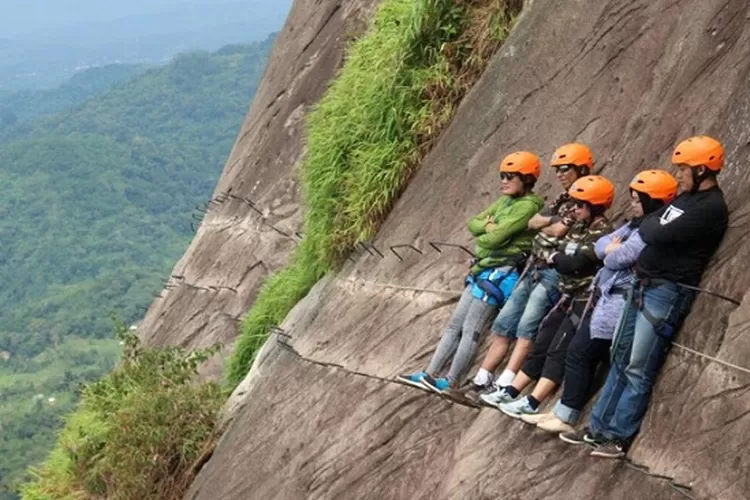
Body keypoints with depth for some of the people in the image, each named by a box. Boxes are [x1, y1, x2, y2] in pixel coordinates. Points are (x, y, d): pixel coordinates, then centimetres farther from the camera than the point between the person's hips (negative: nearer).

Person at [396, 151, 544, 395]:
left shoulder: (528, 206, -12)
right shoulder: (505, 201, 17)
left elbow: (496, 238, -18)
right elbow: (473, 223, 14)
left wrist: (479, 239, 2)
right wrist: (487, 225, -7)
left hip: (501, 272, -9)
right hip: (483, 269, 9)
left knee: (471, 329, -8)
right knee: (455, 324, 7)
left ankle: (450, 382, -4)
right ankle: (430, 374, 9)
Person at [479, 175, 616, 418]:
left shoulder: (603, 233, -14)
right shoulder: (579, 228, 15)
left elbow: (576, 263, -22)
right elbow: (562, 256, 14)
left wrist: (555, 259, -5)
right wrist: (561, 260, -6)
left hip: (586, 301, -9)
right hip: (569, 297, 9)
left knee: (559, 351, -15)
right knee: (541, 346, 8)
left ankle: (532, 403, -20)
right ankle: (511, 392, 10)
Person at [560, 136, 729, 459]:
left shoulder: (712, 208, -15)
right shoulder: (687, 198, 16)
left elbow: (656, 234, -19)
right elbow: (646, 229, 19)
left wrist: (651, 225, 1)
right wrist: (655, 226, -1)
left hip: (667, 293, -9)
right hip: (642, 286, 9)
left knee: (638, 372, -4)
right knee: (620, 362, 12)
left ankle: (620, 438, 4)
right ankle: (600, 428, 19)